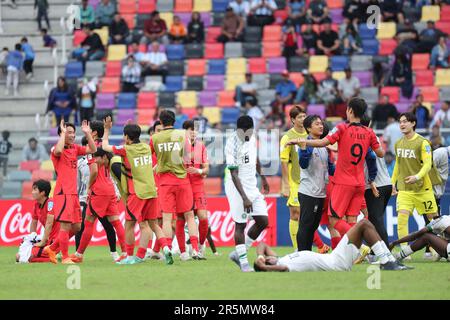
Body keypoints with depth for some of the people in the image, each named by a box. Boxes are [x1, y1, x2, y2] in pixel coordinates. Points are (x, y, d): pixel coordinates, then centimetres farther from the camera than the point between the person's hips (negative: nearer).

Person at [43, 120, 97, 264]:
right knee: (66, 226, -9)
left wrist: (87, 133, 4)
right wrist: (63, 133, -23)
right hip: (63, 193, -8)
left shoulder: (75, 148, 14)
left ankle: (52, 249, 23)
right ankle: (65, 258, -3)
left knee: (76, 227, 11)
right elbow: (58, 151, -32)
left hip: (73, 193, 8)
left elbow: (92, 150, 12)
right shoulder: (56, 149, -9)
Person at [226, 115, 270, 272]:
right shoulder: (232, 145, -21)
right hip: (237, 188, -8)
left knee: (263, 221, 4)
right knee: (240, 224, -5)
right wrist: (244, 198, -28)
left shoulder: (252, 138, 2)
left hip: (252, 186, 8)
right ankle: (243, 261, 3)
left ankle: (238, 253, 16)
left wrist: (263, 178, 32)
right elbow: (234, 175, -24)